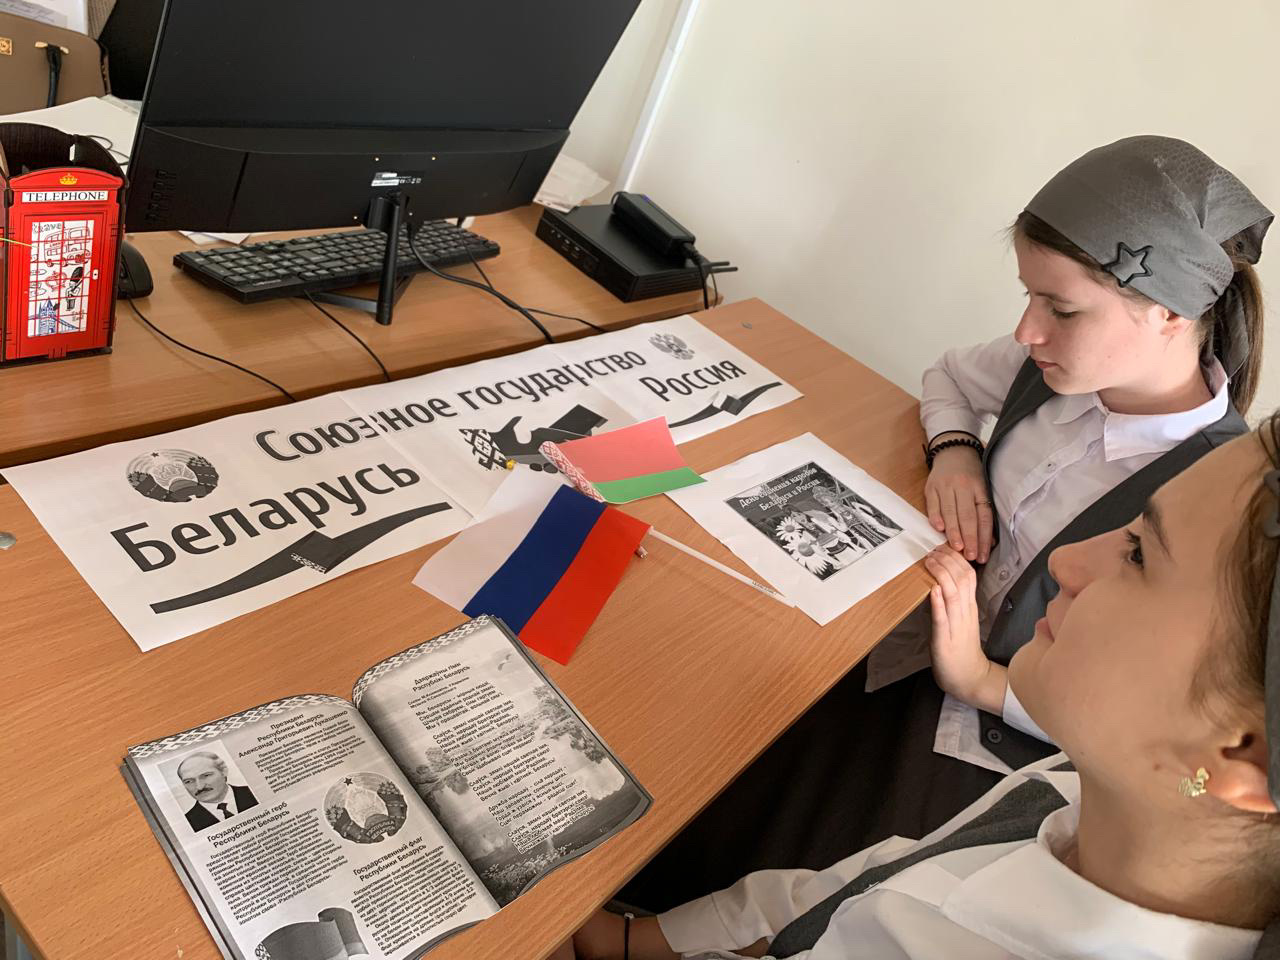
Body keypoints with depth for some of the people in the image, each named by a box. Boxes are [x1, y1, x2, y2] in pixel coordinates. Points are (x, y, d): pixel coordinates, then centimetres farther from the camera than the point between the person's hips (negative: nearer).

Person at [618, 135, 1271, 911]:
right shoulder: (1058, 363, -8)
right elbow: (950, 376, 15)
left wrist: (977, 682, -22)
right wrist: (953, 452, -6)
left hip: (1007, 748, -5)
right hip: (918, 645, 6)